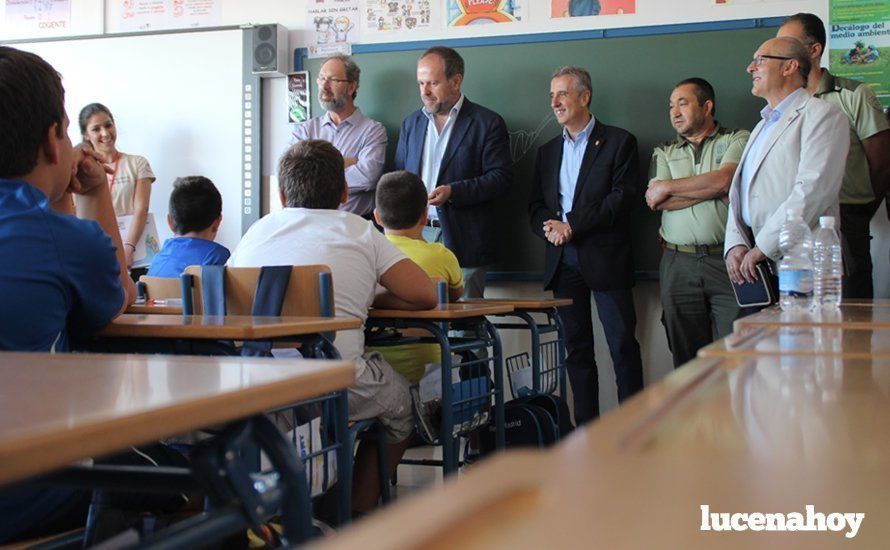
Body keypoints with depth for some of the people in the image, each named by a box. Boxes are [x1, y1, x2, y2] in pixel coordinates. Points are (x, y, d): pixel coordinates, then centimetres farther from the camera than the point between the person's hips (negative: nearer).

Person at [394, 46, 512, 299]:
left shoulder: (487, 123, 1)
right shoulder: (412, 123, 17)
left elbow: (501, 177, -5)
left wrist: (453, 192, -18)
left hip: (462, 240, -4)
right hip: (415, 234, 4)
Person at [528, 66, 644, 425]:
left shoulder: (619, 142, 2)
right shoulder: (547, 151, 19)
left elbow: (623, 196, -9)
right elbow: (536, 206, 16)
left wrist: (571, 226, -13)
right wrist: (549, 228, -7)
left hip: (605, 258, -5)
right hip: (563, 260, 5)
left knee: (623, 345, -5)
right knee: (576, 349, 7)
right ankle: (586, 430, 12)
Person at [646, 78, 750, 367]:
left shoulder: (737, 140, 7)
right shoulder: (664, 152, 17)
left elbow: (724, 180, -12)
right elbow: (657, 202, 0)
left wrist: (668, 187, -2)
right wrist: (714, 190, -5)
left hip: (726, 259, -3)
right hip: (678, 264, 3)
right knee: (686, 356, 5)